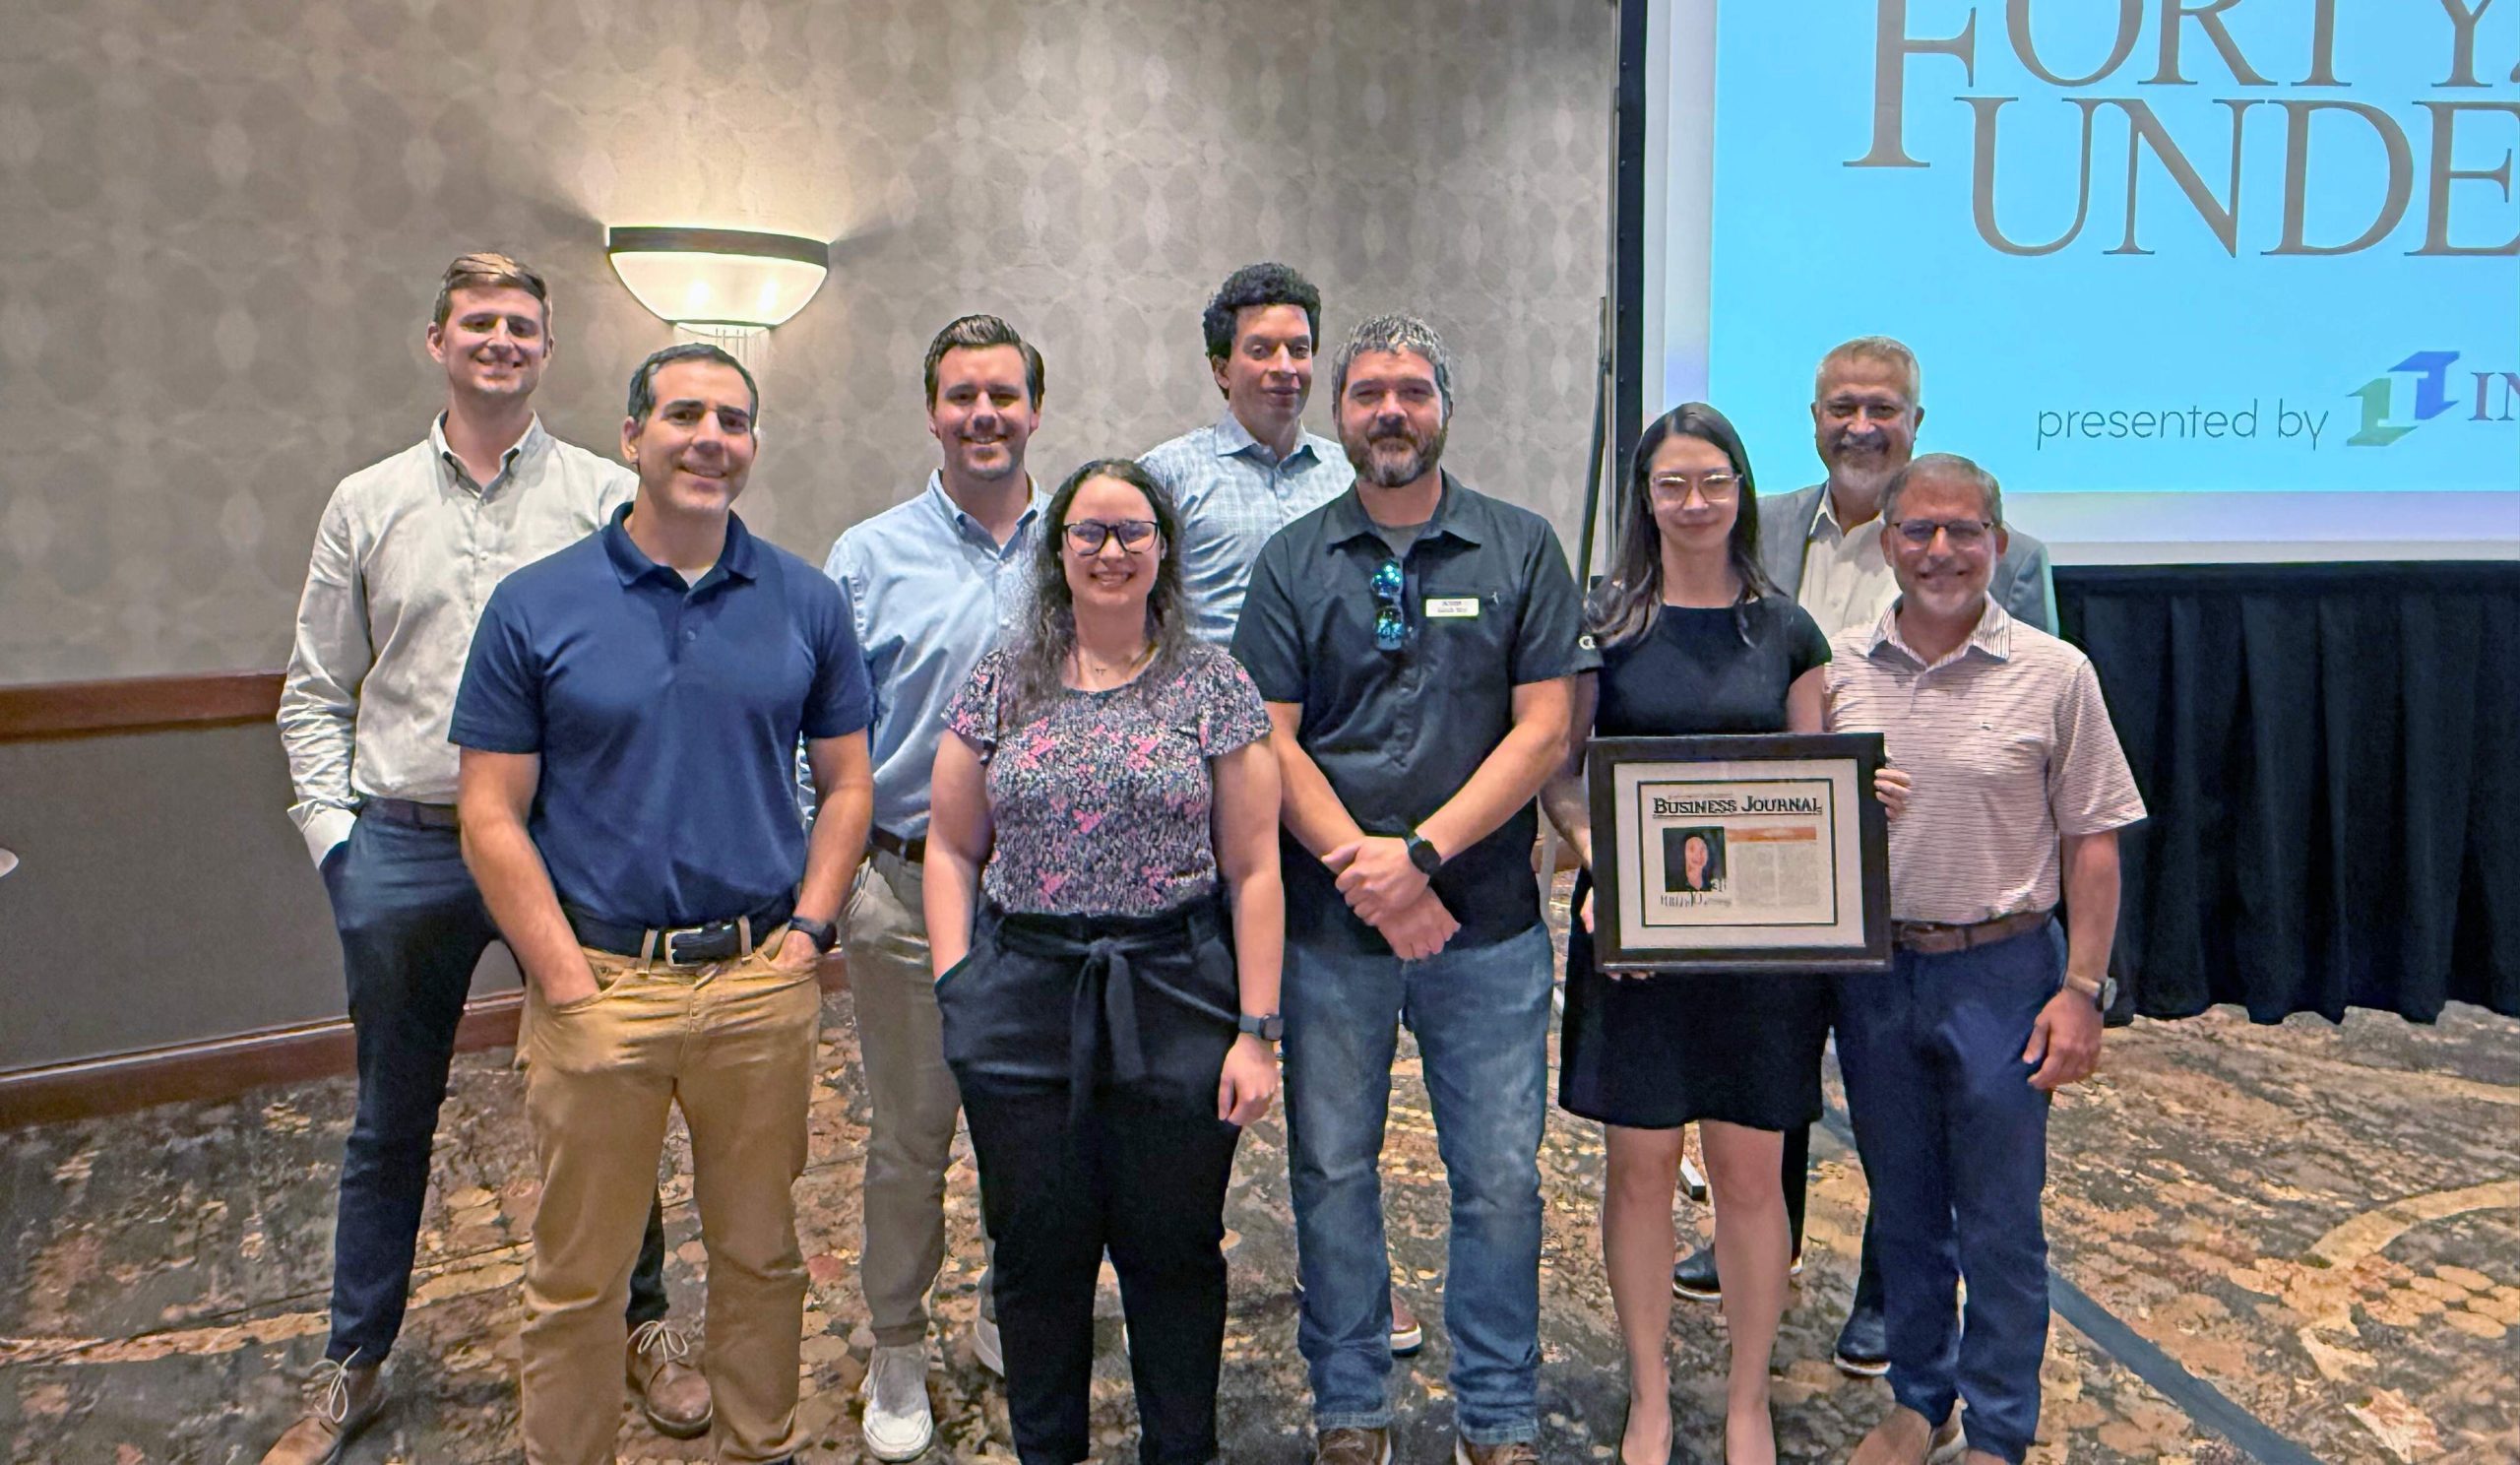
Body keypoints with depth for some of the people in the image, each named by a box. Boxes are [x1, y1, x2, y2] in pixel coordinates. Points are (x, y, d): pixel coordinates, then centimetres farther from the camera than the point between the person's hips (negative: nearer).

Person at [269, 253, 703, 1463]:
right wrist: (333, 832, 1)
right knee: (389, 1124, 14)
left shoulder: (610, 500, 1)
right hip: (404, 850, 2)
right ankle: (353, 1365, 31)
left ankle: (642, 1325, 28)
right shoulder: (368, 505, 8)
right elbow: (315, 693, 11)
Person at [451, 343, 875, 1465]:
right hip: (600, 985, -2)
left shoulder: (807, 604, 3)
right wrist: (570, 985, -10)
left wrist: (805, 931, -4)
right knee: (578, 1276, 11)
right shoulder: (535, 606, -3)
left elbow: (846, 783, 8)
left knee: (761, 1253, 16)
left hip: (763, 984, 2)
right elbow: (491, 818, -4)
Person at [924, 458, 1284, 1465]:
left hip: (1177, 1005, -1)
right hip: (1023, 1007, 2)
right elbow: (951, 848, 10)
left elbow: (1252, 869, -1)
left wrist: (1256, 1030, -5)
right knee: (1038, 1251, 12)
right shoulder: (1000, 683, 6)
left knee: (1174, 1250, 10)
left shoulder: (1215, 685, 1)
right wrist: (957, 988, -1)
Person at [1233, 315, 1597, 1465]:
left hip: (1488, 923, -1)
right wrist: (1364, 871, -13)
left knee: (1500, 1178, 6)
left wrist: (1421, 853, -13)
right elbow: (1269, 740, -1)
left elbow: (1543, 730, -4)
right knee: (1332, 1172, 10)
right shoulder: (1292, 562, 6)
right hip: (1327, 925, 1)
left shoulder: (1521, 550, 3)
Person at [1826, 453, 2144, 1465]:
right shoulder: (1837, 668, 1)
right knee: (1903, 1212, 17)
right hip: (1872, 974, 3)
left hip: (2000, 973, -2)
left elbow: (2091, 841, -3)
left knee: (2001, 1227, 7)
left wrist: (2081, 989, -8)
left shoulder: (2054, 674, -5)